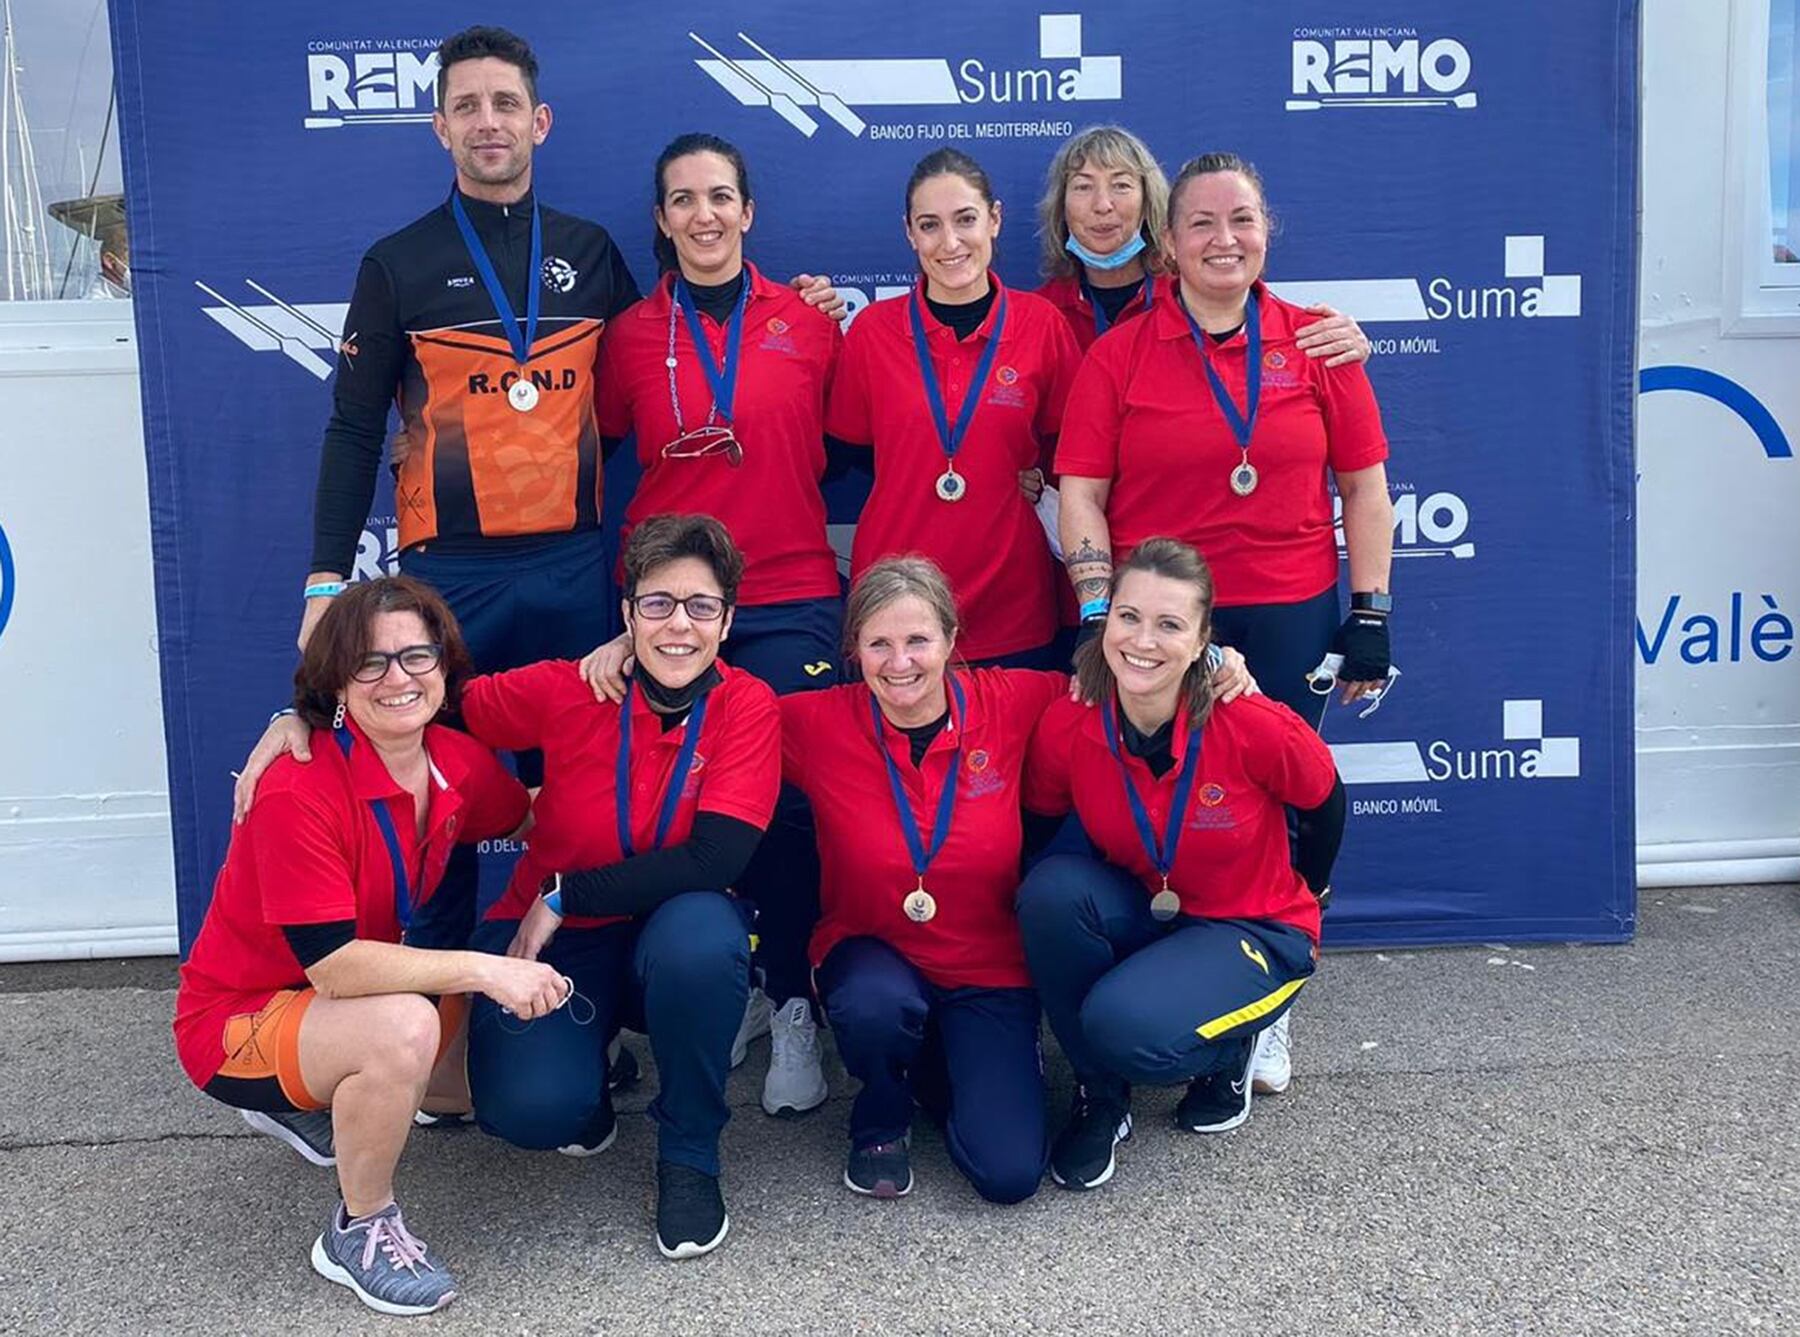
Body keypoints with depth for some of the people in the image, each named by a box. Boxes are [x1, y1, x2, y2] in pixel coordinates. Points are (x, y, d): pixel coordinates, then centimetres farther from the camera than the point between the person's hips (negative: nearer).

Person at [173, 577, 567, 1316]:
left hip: (360, 996, 8)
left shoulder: (458, 763, -8)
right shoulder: (298, 795, -28)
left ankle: (314, 1108, 23)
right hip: (239, 1017, -8)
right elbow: (331, 964, -31)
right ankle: (361, 1230, -9)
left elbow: (524, 812, 14)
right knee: (403, 1026, -35)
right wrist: (482, 969, -33)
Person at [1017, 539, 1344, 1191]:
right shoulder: (1066, 727, -18)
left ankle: (1231, 1045, 8)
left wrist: (1297, 898, 7)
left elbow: (1325, 803, -5)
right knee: (1052, 886, -29)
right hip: (1138, 915, 4)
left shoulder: (1254, 726, -26)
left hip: (1252, 932, -3)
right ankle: (1099, 1098, -6)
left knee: (1127, 1028, -31)